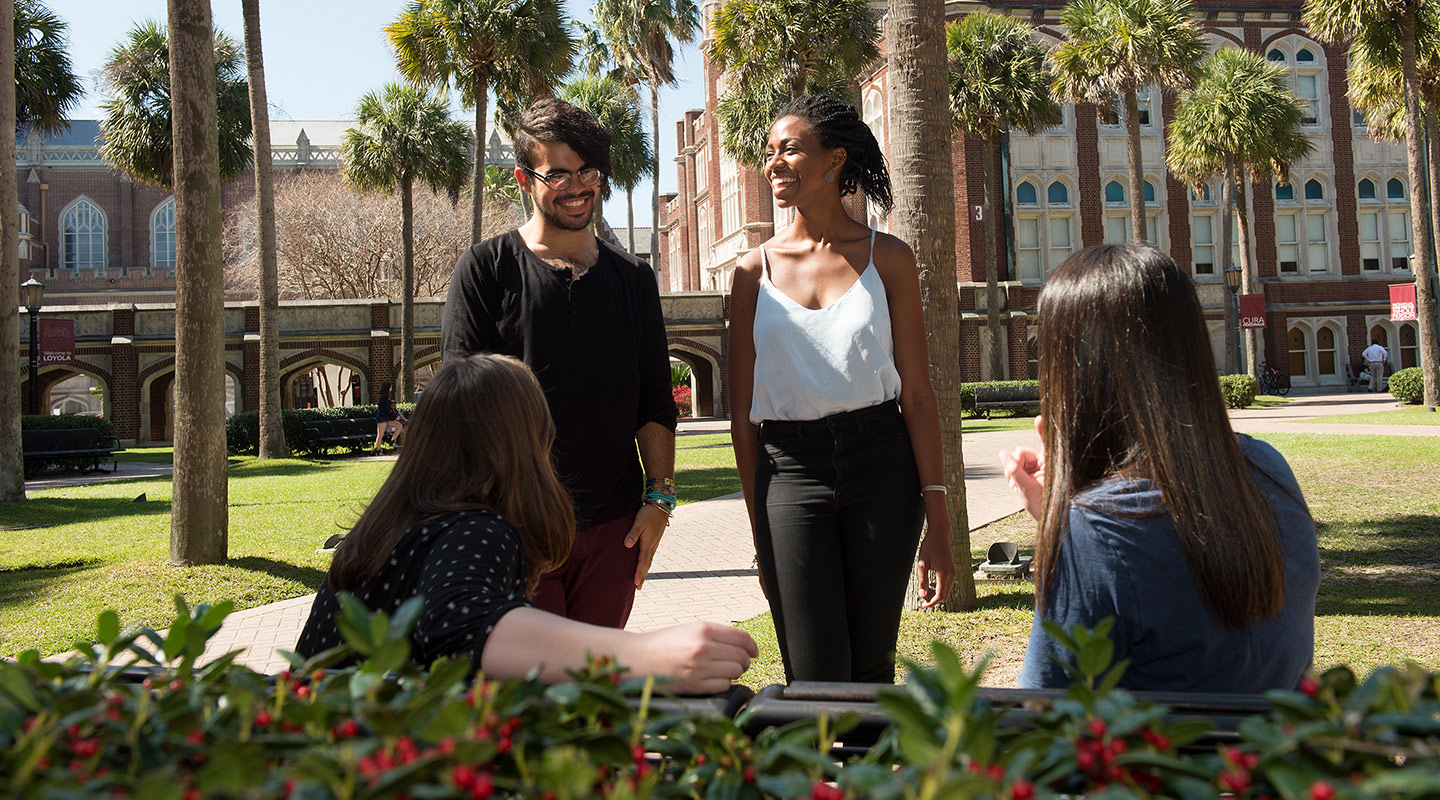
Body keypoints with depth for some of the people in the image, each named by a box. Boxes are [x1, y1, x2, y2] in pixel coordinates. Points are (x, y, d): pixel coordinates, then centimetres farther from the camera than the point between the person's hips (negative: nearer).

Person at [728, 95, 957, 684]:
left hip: (880, 464, 0)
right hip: (789, 473, 0)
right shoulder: (756, 270, 5)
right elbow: (742, 412, 7)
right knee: (815, 679, -4)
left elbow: (917, 394, 2)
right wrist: (758, 527, 4)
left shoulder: (887, 258, 4)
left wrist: (937, 523, -3)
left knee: (872, 667, 9)